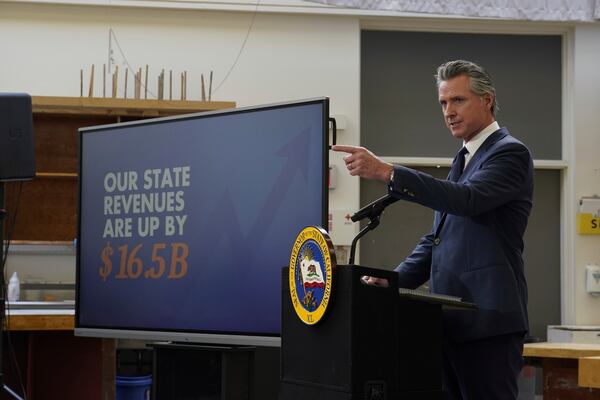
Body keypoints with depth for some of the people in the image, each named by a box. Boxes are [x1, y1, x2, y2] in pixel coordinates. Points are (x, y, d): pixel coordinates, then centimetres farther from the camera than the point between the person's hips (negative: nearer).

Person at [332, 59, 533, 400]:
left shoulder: (510, 152, -5)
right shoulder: (464, 159, 21)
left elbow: (468, 199, -24)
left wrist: (386, 173, -29)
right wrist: (396, 280, 7)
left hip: (489, 320, -8)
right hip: (453, 319, 8)